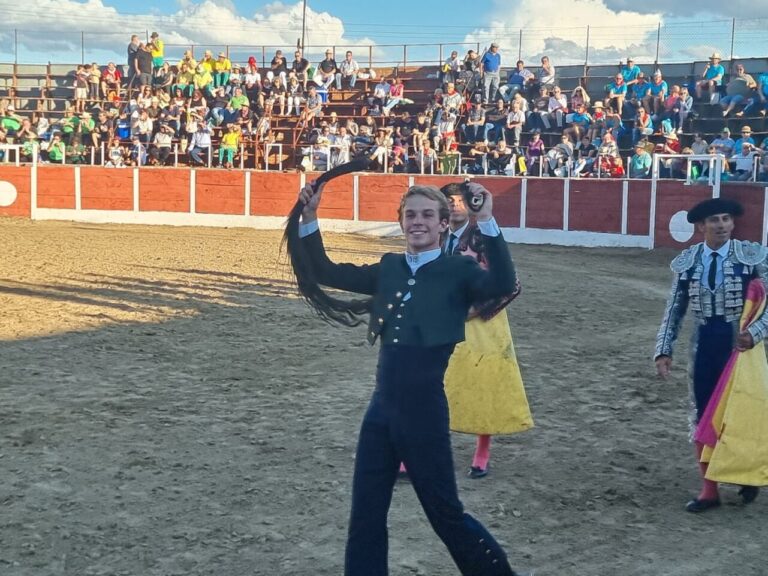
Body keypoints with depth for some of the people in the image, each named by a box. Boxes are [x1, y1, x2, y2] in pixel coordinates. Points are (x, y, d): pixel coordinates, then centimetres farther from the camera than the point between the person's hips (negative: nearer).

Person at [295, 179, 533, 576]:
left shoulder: (458, 271, -6)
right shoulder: (389, 268, 9)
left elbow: (503, 284, -25)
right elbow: (326, 273, 11)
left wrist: (485, 220, -32)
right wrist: (309, 216, 1)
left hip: (424, 413, -5)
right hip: (381, 410, 5)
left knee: (446, 514, 7)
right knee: (365, 515, 11)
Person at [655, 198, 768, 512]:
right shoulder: (687, 261, 0)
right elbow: (674, 309, 4)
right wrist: (664, 349, -2)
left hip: (740, 344, -2)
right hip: (704, 345, 3)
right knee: (702, 419, 7)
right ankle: (709, 489, 20)